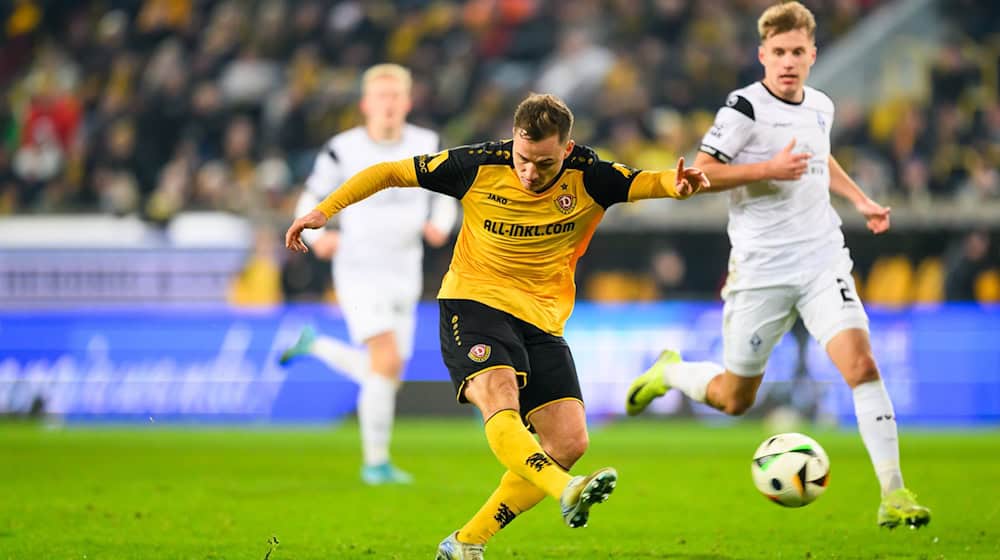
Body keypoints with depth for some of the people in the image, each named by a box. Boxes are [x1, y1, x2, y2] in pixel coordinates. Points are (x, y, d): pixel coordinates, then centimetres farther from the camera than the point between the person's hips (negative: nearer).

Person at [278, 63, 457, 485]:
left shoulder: (426, 145, -1)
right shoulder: (343, 150, -9)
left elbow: (444, 197, 12)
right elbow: (311, 199, 2)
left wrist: (440, 226, -10)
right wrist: (316, 237, -19)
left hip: (405, 274, 5)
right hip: (359, 271, -5)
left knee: (384, 378, 10)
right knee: (388, 362, -21)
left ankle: (315, 345, 36)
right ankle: (375, 463, -8)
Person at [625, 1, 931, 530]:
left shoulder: (820, 106, 9)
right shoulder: (745, 108, -11)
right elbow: (699, 174, -14)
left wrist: (860, 199, 19)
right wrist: (769, 169, -21)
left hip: (822, 264, 4)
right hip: (760, 272, -4)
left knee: (860, 363, -18)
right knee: (734, 399, 8)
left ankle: (893, 491, -15)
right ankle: (669, 371, 41)